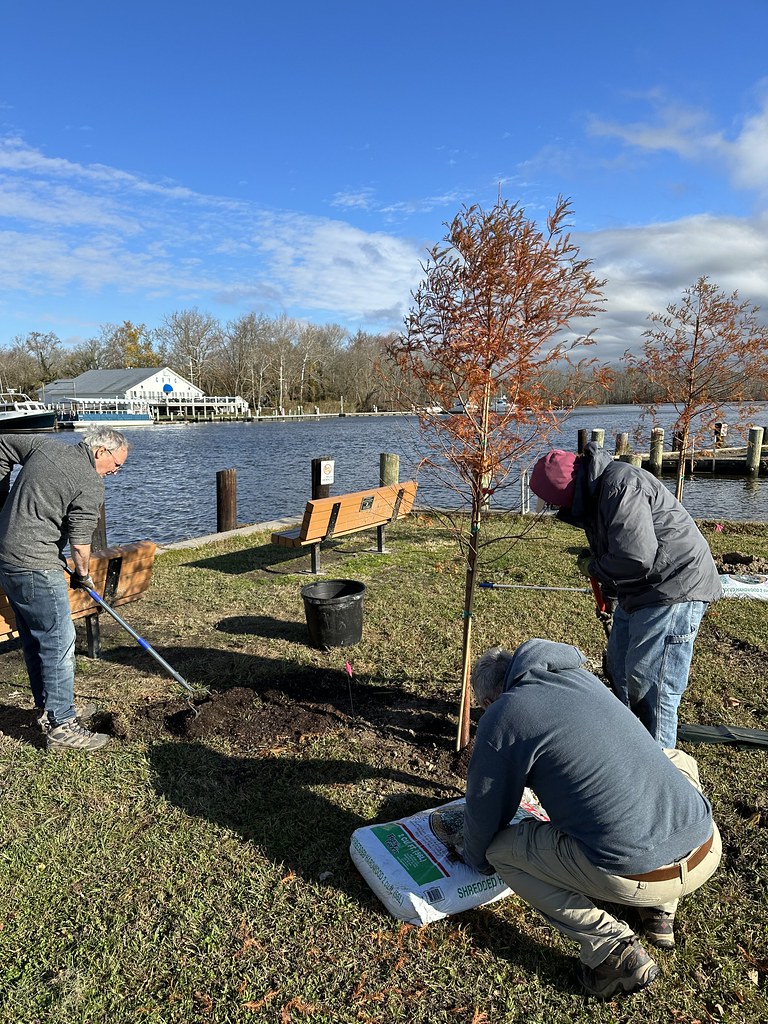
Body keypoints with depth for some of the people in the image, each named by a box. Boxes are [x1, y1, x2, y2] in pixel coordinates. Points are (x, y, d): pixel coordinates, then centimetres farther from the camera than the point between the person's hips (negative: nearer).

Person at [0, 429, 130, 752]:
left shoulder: (45, 444, 9)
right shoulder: (91, 485, -14)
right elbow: (80, 542, -13)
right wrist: (83, 575, 6)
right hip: (36, 567, -10)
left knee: (34, 639, 18)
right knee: (59, 641, -4)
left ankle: (46, 706, 31)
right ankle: (61, 726, 1)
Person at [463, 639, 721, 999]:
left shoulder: (501, 717, -5)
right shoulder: (583, 677, 15)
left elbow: (485, 811, 7)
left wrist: (476, 860, 28)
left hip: (635, 877, -6)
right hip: (708, 852, 6)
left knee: (502, 849, 11)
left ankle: (614, 949, 4)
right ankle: (659, 910, 30)